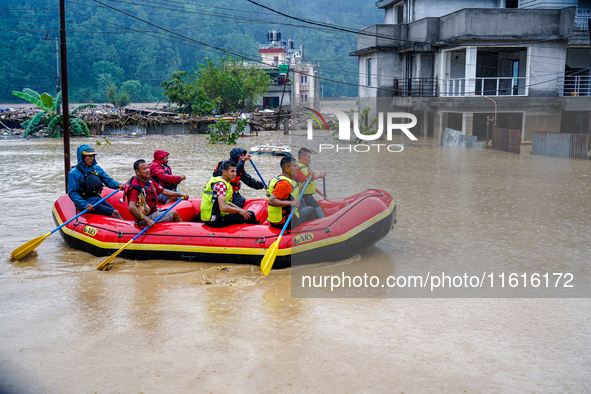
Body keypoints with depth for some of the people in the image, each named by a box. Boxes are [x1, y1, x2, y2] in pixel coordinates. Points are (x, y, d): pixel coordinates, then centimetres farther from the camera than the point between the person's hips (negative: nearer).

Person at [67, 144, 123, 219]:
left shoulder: (96, 168, 9)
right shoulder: (74, 173, -9)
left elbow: (108, 180, 8)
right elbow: (72, 193, -12)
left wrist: (118, 185, -15)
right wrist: (85, 205, -25)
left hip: (98, 200, 6)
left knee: (118, 215, -12)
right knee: (114, 213, -21)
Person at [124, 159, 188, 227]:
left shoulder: (149, 181, 5)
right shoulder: (135, 186, -24)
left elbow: (163, 191, 11)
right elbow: (131, 207, -34)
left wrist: (180, 195, 0)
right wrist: (147, 220, -37)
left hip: (153, 210, 10)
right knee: (174, 214, -10)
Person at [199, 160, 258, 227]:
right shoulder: (221, 184, -18)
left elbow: (226, 201, 25)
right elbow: (223, 207, -28)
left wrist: (239, 209, 14)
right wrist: (239, 211, -14)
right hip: (216, 221, -11)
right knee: (250, 214, -14)